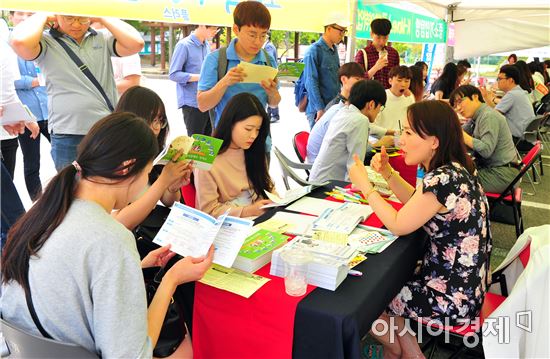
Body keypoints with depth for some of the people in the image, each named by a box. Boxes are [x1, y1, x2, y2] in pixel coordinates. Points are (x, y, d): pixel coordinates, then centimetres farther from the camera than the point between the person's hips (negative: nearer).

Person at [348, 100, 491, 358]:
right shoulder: (453, 170, 1)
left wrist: (365, 185, -9)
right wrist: (387, 172, 3)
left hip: (454, 298, -9)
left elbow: (398, 225, -18)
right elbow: (416, 203, 15)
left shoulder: (444, 179, -28)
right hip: (464, 282, 9)